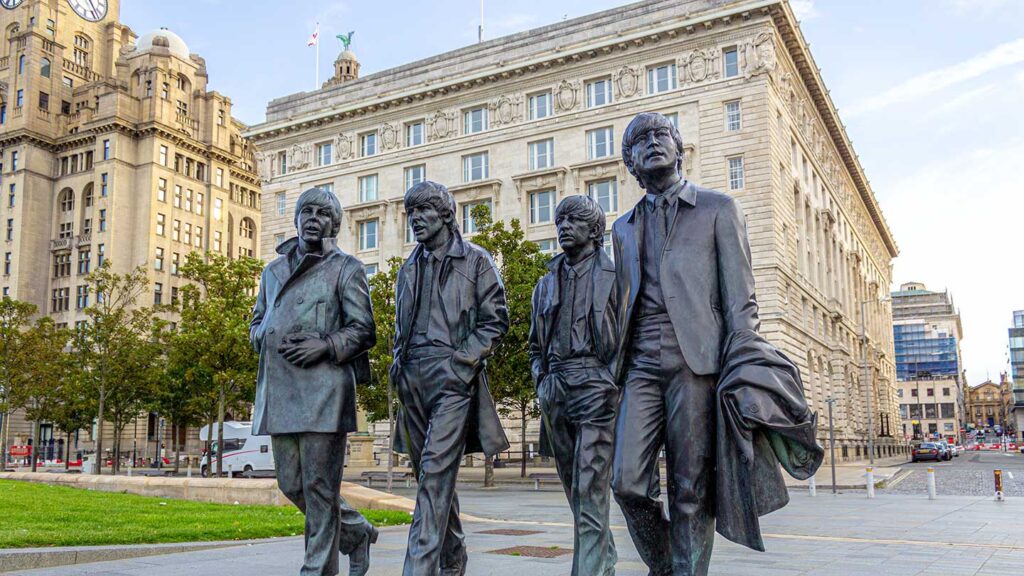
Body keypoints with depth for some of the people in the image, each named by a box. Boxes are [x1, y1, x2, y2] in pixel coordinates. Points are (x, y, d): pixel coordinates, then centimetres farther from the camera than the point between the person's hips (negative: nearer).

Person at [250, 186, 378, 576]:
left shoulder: (346, 268, 5)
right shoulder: (273, 270, 21)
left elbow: (363, 330, 1)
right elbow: (256, 323, 26)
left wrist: (326, 345, -15)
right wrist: (270, 340, 4)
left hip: (324, 387, -6)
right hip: (278, 388, 6)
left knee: (319, 484, -4)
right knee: (291, 483, 8)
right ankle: (357, 532, 28)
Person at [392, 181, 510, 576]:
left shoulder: (475, 261, 3)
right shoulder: (409, 269, 19)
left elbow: (496, 320, -2)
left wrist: (463, 359, -12)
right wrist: (398, 364, 10)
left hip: (452, 378, -6)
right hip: (412, 381, 6)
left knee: (435, 472, -16)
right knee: (432, 473, 12)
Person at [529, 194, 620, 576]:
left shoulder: (614, 276, 2)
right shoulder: (547, 283, 17)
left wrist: (612, 380, -11)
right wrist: (542, 380, 8)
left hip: (596, 387, -6)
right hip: (555, 393, 6)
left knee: (590, 490, -11)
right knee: (574, 486, 13)